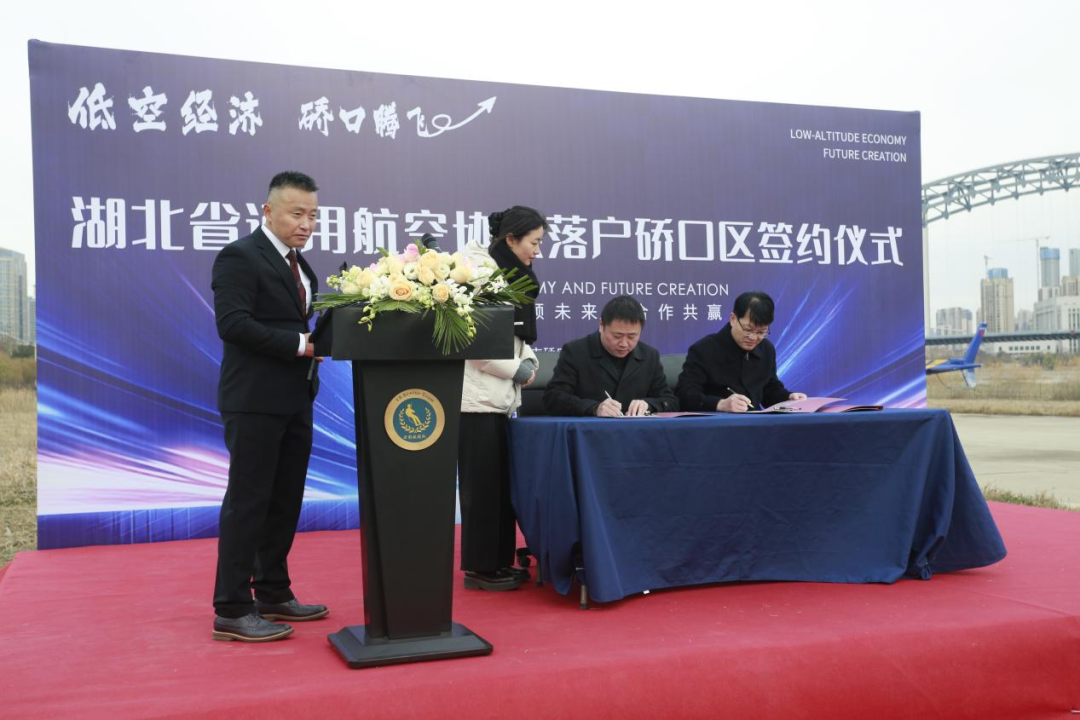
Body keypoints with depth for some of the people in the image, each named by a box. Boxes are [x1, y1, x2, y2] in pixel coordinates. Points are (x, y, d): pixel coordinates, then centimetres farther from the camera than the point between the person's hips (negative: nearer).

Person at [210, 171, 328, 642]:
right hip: (255, 401, -9)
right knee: (248, 501, -3)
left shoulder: (298, 265, 17)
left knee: (285, 501, 13)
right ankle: (231, 611, 5)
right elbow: (232, 323, -20)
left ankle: (273, 595, 25)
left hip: (294, 400, 9)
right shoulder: (240, 257, -10)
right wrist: (300, 343, -20)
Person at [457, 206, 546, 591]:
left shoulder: (514, 277, 14)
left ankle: (498, 562, 20)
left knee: (500, 481, 12)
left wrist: (529, 361, 1)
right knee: (481, 483, -2)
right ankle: (478, 568, 7)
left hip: (503, 396, 9)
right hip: (479, 395, -9)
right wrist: (516, 370, -13)